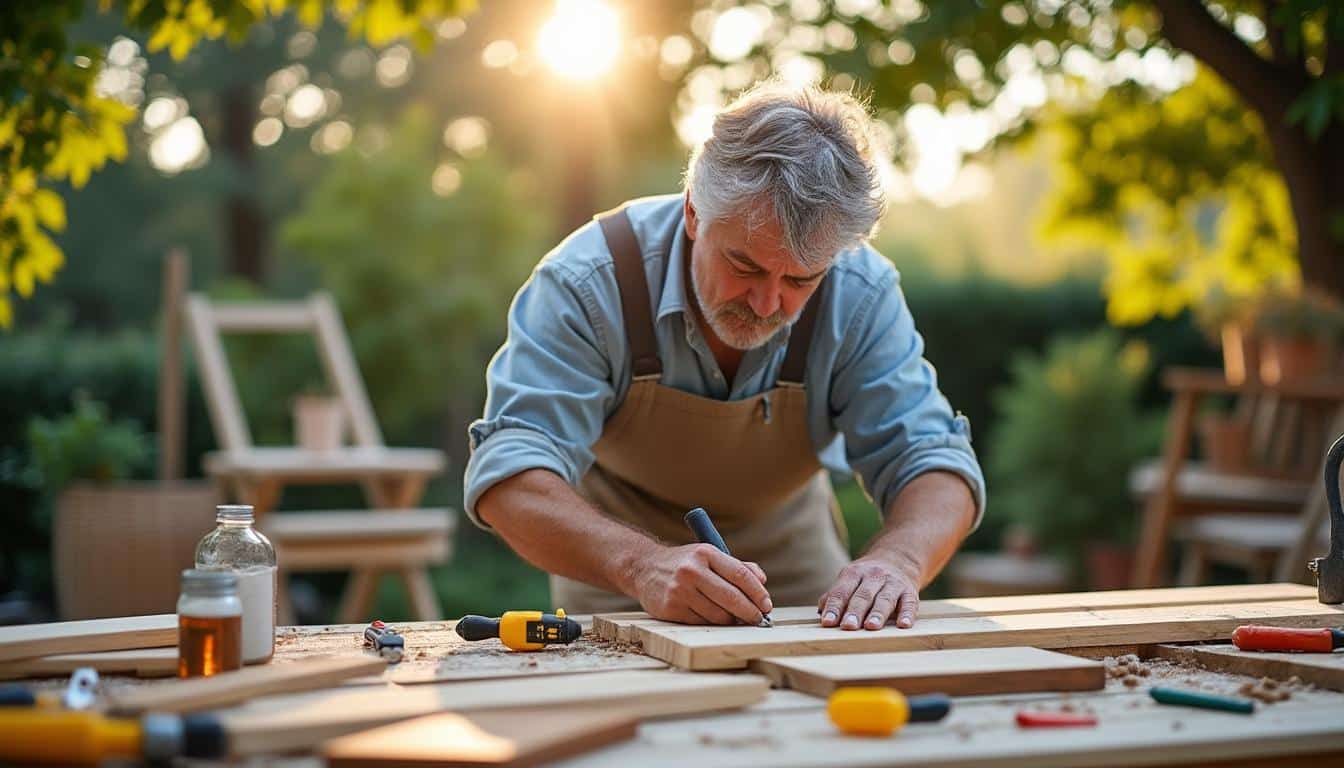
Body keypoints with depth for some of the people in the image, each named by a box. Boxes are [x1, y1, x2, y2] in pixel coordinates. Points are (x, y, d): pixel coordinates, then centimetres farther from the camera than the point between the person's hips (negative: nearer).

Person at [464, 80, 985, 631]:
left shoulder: (862, 294, -21)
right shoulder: (589, 281, -28)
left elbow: (933, 463, -18)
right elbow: (509, 479, -35)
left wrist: (896, 560, -42)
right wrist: (643, 565, -53)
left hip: (791, 559, 2)